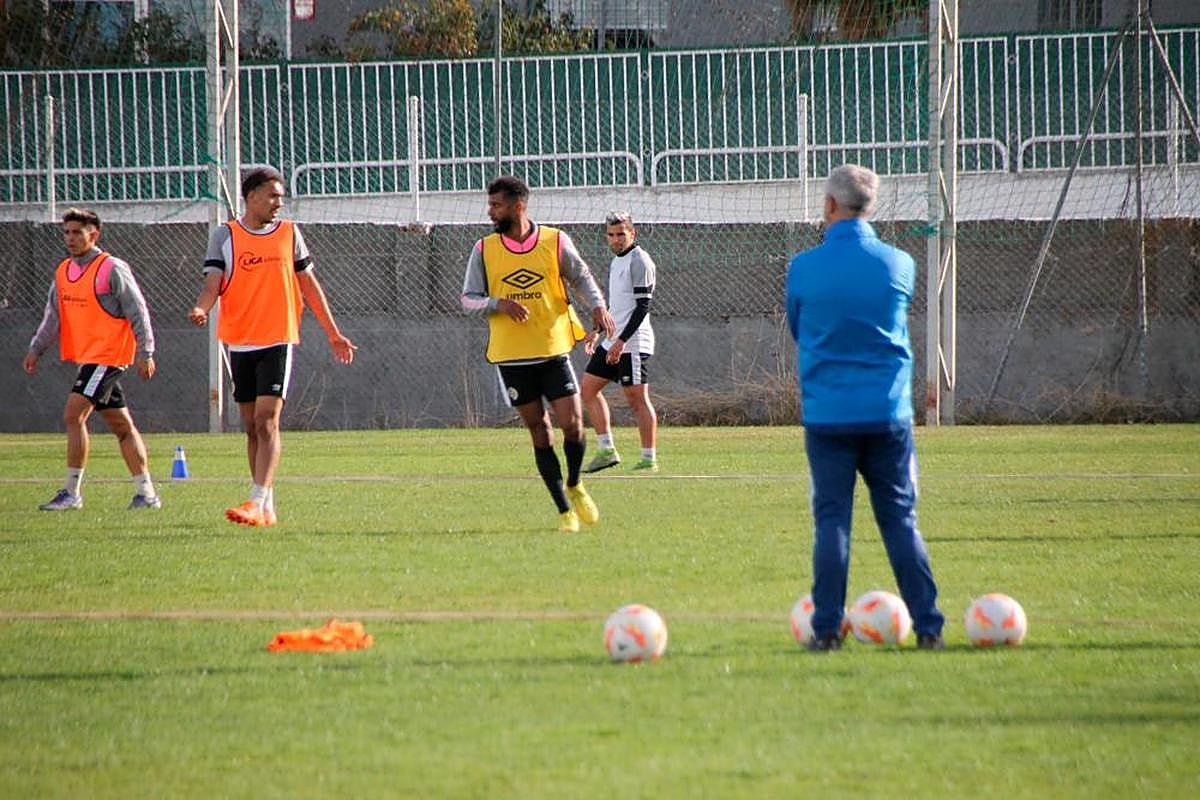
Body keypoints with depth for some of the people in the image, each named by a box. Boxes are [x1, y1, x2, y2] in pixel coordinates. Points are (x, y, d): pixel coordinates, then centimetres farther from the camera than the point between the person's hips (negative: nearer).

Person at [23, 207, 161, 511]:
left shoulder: (112, 269, -11)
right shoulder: (63, 272, 11)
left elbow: (138, 312, -10)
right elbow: (53, 315, 16)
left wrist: (145, 353, -13)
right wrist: (36, 349, 7)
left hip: (107, 355, -8)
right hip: (86, 357, 8)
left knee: (74, 415, -15)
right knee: (121, 425, 11)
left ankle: (72, 493, -11)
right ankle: (146, 493, 16)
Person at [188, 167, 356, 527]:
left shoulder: (289, 234, 7)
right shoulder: (224, 236, 3)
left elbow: (309, 285, 14)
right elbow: (213, 283, -4)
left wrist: (334, 334, 16)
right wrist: (201, 309, -27)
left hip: (278, 341, -1)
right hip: (239, 343, 1)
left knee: (267, 421, -14)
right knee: (252, 427, 7)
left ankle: (257, 503, -22)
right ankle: (268, 507, 16)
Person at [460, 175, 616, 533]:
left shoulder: (555, 241, 1)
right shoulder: (484, 250, 3)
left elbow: (580, 275, 10)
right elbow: (468, 298, 3)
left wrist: (598, 305, -9)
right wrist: (499, 304, -16)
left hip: (554, 349, -1)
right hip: (512, 356, 1)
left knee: (573, 424, -9)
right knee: (538, 430, 2)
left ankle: (574, 486, 21)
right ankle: (564, 511, 10)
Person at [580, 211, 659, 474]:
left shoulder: (639, 261, -12)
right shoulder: (616, 260, 17)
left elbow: (643, 305, -18)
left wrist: (621, 341, -22)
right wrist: (597, 331, 26)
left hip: (632, 343, -10)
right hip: (612, 342, 10)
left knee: (636, 398, -8)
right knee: (588, 389, 10)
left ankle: (649, 459, -4)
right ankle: (607, 451, 12)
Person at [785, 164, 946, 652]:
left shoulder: (803, 268, -5)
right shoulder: (899, 265, 0)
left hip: (827, 414, -1)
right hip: (888, 411, 1)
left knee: (831, 520, 4)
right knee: (900, 520, 7)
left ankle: (827, 628, 1)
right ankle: (927, 626, 6)